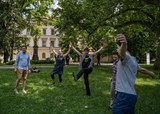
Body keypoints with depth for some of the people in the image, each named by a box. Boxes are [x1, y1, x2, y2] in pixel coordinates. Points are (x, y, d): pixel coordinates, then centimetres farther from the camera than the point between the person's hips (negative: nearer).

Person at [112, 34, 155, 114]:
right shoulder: (132, 60, 17)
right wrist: (150, 73, 56)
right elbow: (141, 69, 35)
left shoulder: (126, 57, -10)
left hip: (124, 95, -10)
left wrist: (124, 44, -59)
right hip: (131, 95, 10)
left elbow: (122, 52, -36)